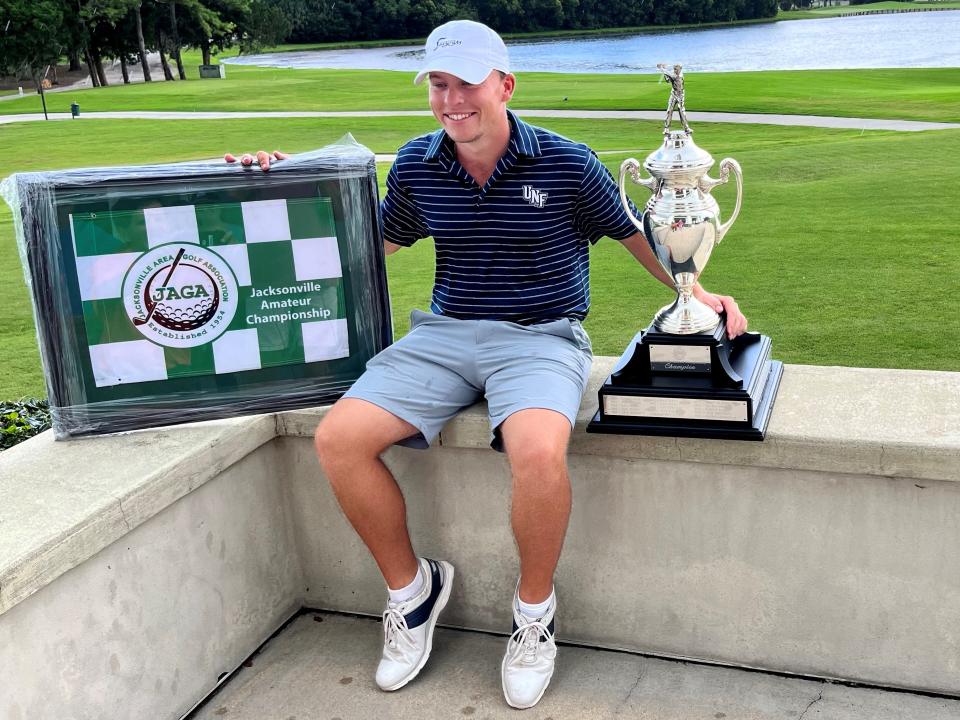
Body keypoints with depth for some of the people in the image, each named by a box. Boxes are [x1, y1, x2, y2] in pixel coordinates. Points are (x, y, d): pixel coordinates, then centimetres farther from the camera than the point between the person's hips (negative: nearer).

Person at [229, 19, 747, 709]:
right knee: (338, 439, -16)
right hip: (444, 334, 4)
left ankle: (535, 609, -5)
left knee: (538, 452, -36)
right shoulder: (416, 166, 6)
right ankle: (411, 586, 8)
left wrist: (697, 292, -3)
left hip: (542, 336, -4)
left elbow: (636, 231, 9)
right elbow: (376, 240, 22)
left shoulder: (565, 163, -4)